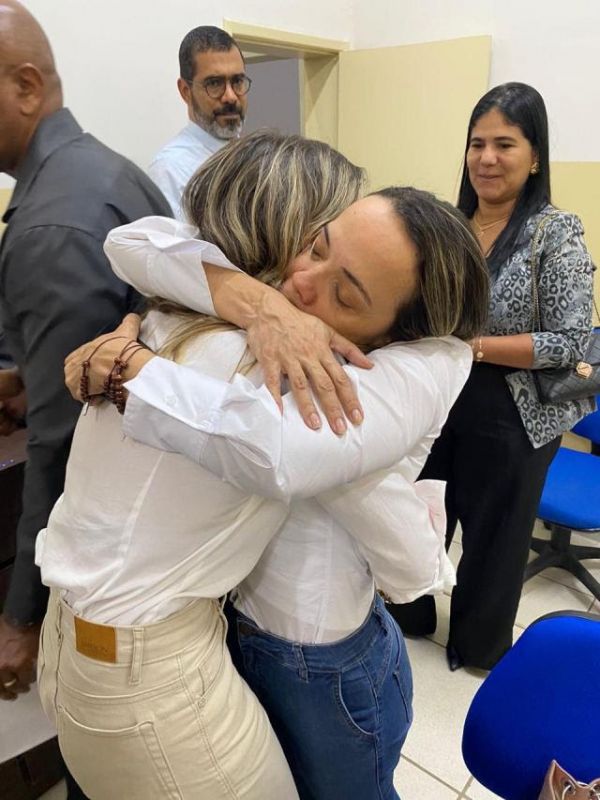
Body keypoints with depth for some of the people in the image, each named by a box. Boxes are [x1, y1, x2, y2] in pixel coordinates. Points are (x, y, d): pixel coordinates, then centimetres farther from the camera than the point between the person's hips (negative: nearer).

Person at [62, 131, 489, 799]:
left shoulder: (422, 370, -28)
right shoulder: (284, 293, -12)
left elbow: (276, 452, -46)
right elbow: (130, 244, -19)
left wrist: (124, 365, -32)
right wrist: (251, 298, -36)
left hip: (323, 673, -5)